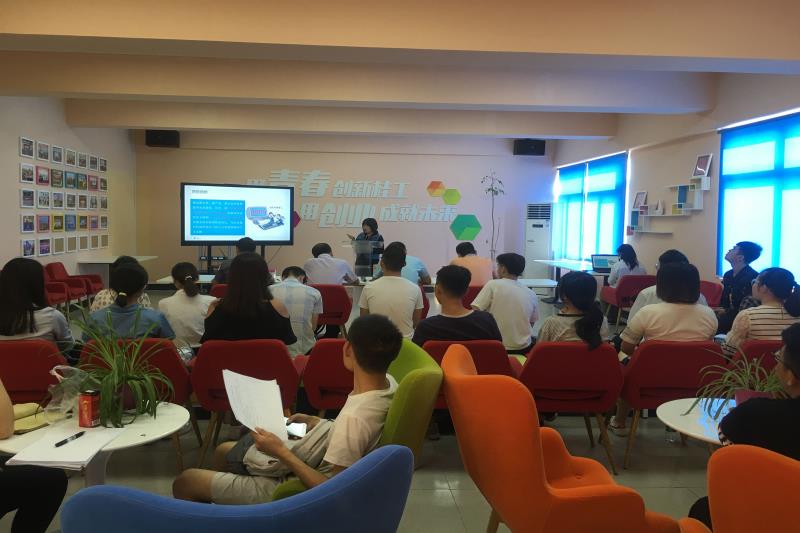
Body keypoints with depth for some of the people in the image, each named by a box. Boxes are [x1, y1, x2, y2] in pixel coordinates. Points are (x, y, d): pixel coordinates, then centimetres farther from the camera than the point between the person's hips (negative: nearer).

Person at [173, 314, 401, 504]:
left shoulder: (353, 417, -35)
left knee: (185, 482, 1)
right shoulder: (389, 383, -9)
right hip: (319, 466, 9)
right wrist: (316, 423, 3)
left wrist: (282, 452, -23)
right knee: (224, 451, 25)